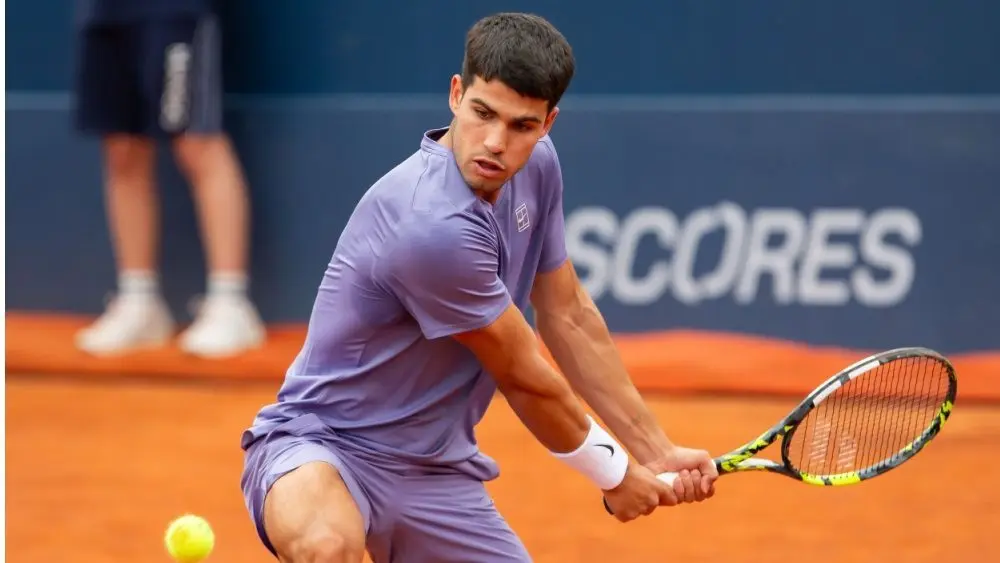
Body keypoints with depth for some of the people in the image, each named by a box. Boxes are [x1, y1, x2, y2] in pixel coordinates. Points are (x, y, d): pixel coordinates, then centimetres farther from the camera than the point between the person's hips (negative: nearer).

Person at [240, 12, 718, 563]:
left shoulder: (536, 166, -3)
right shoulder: (435, 226, -29)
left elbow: (568, 316, 11)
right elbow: (523, 378, -16)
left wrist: (654, 451, 11)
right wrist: (614, 474, -1)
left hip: (436, 473, 8)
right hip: (321, 448, -8)